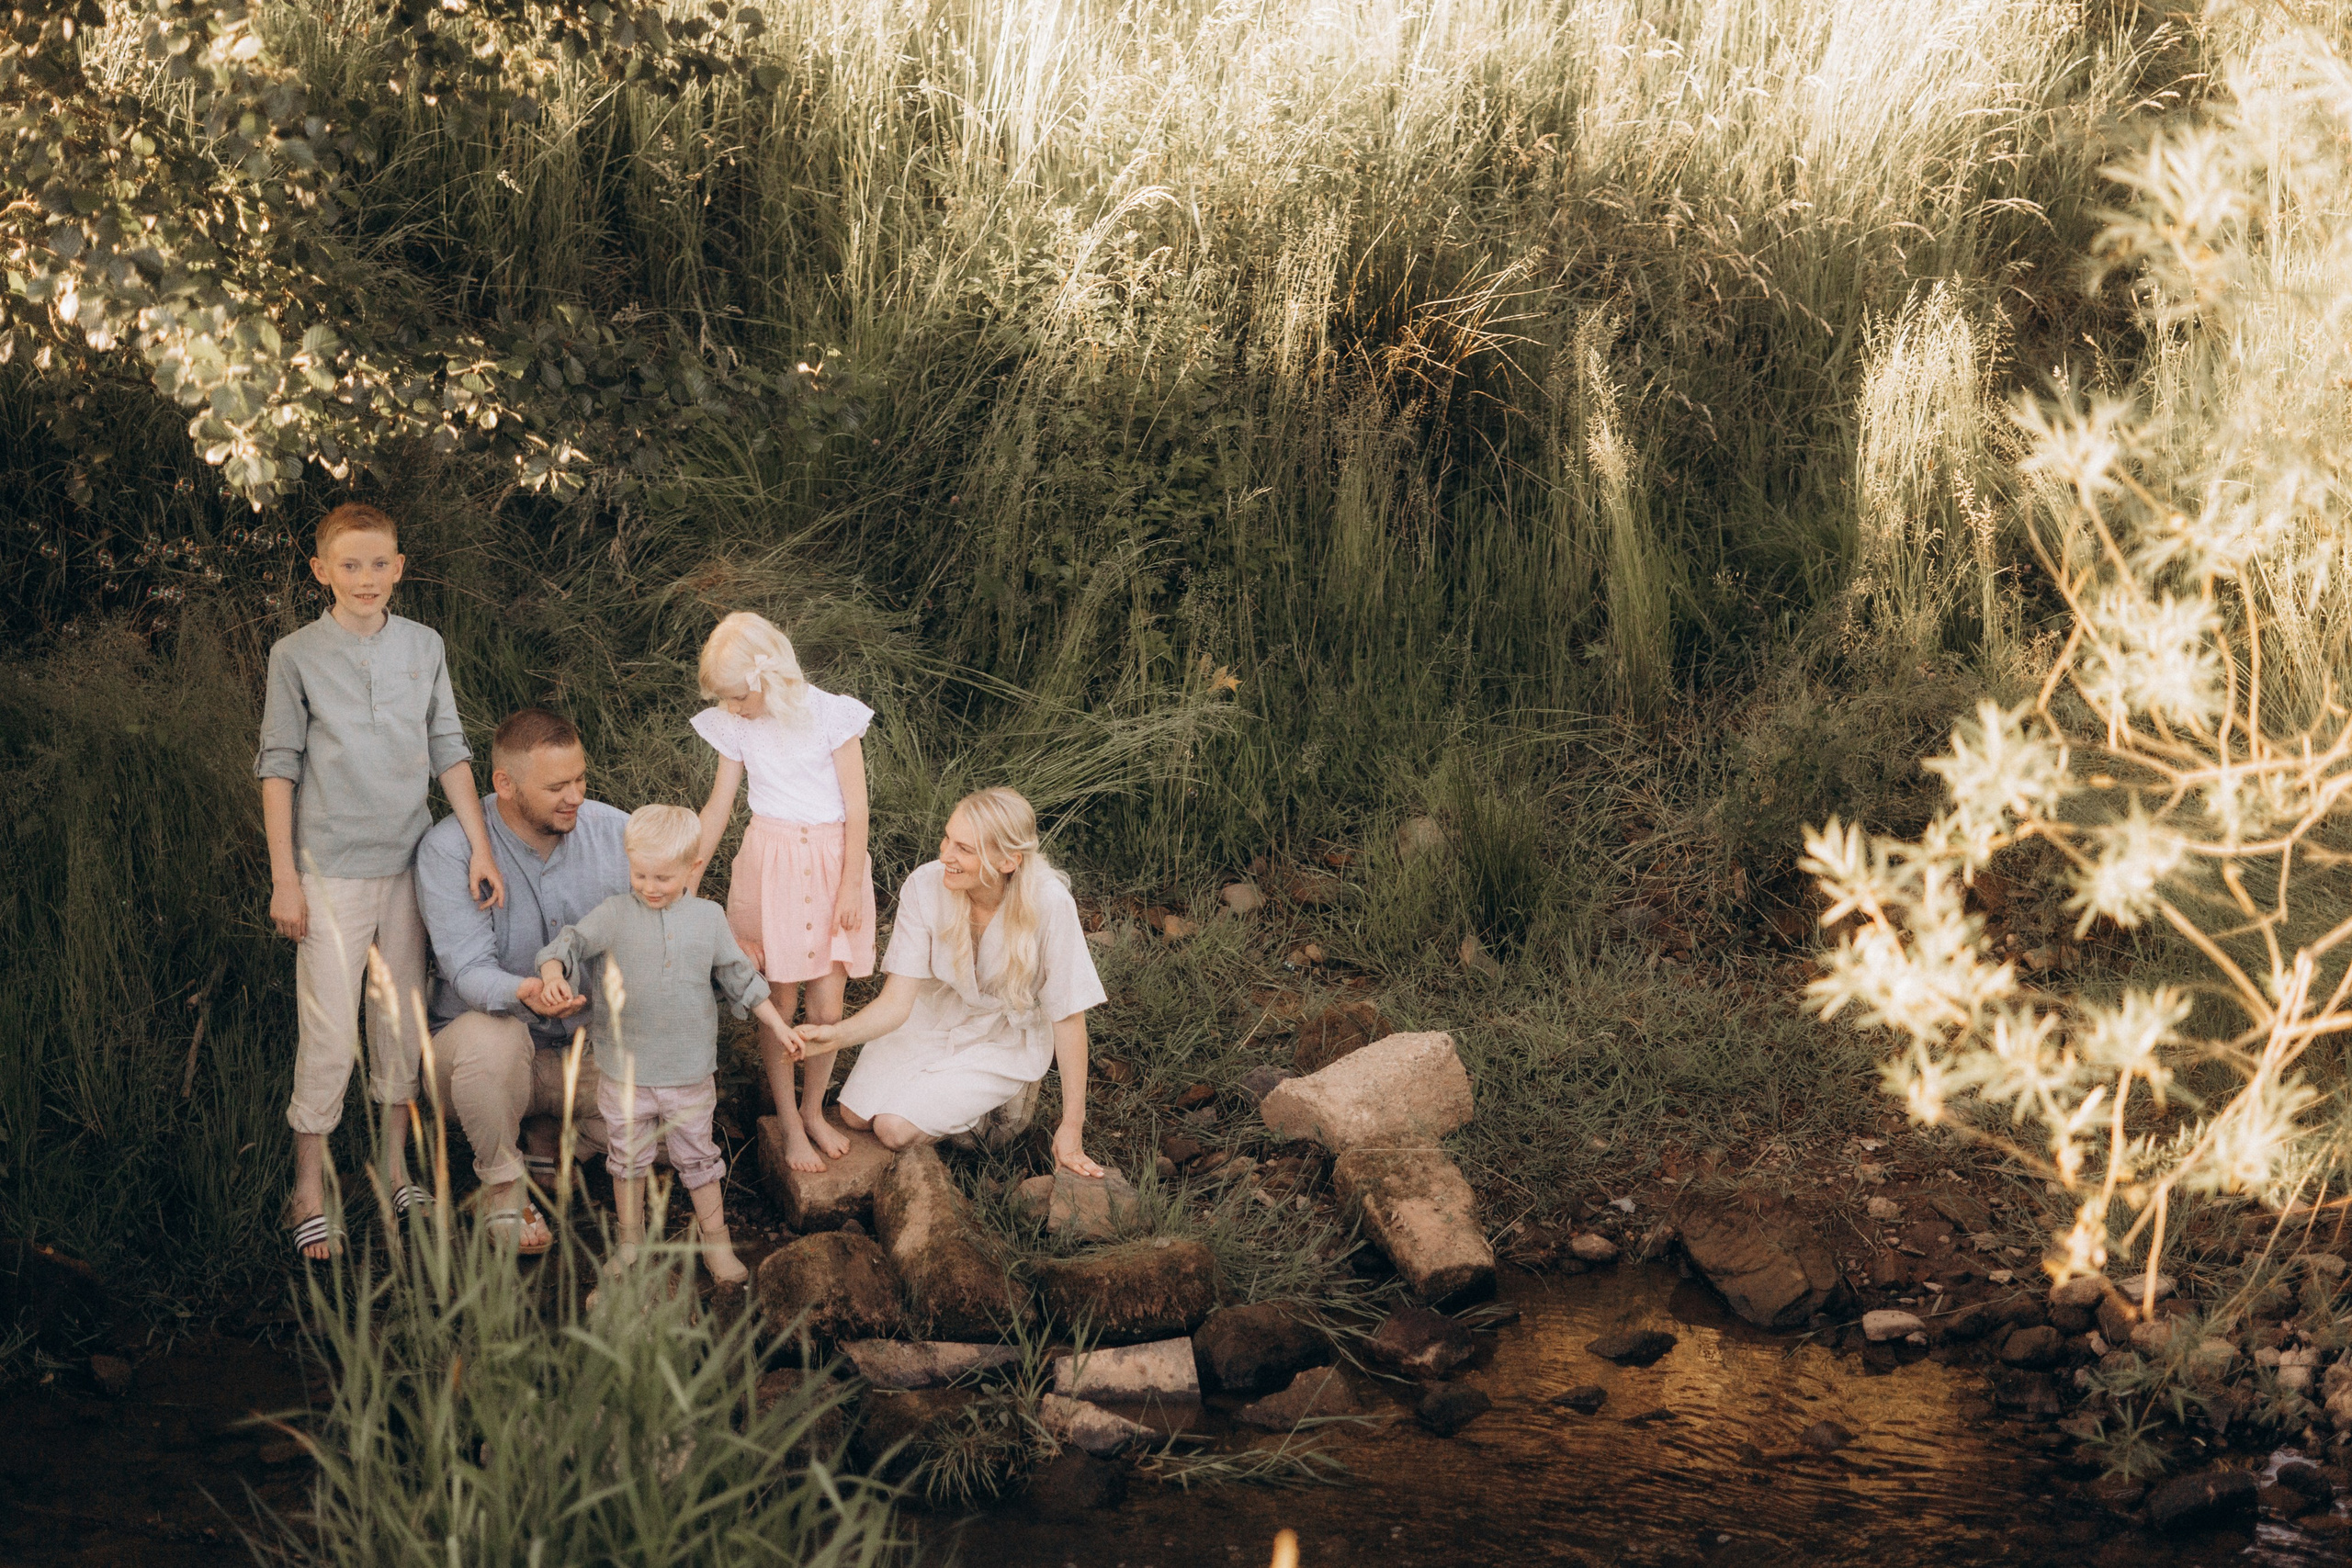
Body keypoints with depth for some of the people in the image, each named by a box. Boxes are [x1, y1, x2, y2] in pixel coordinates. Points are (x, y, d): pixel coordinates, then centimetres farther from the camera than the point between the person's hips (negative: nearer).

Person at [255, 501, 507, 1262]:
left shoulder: (424, 647, 5)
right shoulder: (297, 655, -4)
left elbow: (449, 750, 8)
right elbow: (279, 767, -2)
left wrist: (480, 845, 2)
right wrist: (283, 878, -5)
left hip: (411, 863, 4)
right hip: (332, 870, -4)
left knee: (403, 1018, 11)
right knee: (328, 1033, -5)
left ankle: (394, 1169, 25)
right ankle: (309, 1193, 6)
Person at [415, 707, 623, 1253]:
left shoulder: (614, 832, -6)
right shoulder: (449, 849, -17)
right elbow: (468, 967, -25)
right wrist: (522, 994, -49)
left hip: (585, 1049, 4)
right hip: (475, 1049, -4)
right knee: (490, 1034, -39)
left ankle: (550, 1139, 10)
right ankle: (501, 1183, -11)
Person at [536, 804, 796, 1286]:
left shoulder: (708, 918, 0)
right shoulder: (614, 915, -7)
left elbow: (739, 978, 9)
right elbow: (570, 944, -13)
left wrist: (778, 1026, 12)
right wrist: (554, 974, -35)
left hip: (689, 1070, 0)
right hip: (623, 1070, 0)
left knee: (697, 1156, 11)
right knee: (628, 1159, 14)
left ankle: (716, 1242, 25)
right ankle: (630, 1242, 29)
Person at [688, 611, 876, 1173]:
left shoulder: (831, 715, -11)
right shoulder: (736, 726, -1)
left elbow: (856, 808, -6)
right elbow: (717, 809, 9)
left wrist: (850, 887, -7)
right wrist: (684, 884, 9)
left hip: (832, 862, -2)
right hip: (769, 865, 2)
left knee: (828, 1007, 1)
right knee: (778, 1004, 2)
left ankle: (814, 1110, 21)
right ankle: (789, 1123, 16)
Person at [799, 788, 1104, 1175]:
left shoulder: (1048, 903, -33)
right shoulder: (925, 887, -25)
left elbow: (1068, 1017, -23)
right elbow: (896, 1001, -21)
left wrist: (1071, 1129, -19)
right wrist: (837, 1034, -42)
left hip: (1004, 1041, -4)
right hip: (931, 1019, 4)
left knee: (896, 1128, -16)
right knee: (855, 1114, -6)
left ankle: (1006, 1095, 9)